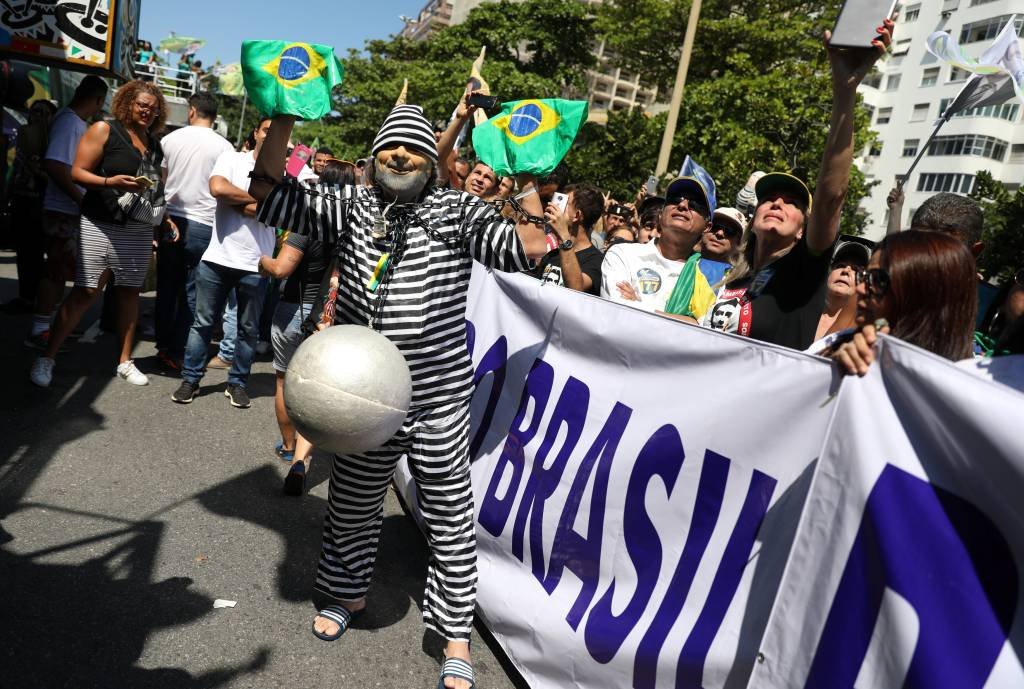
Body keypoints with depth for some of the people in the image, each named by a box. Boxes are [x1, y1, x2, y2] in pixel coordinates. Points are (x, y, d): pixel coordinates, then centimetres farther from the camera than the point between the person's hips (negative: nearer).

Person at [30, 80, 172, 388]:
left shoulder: (154, 143, 14)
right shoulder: (104, 130, -2)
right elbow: (77, 172, -8)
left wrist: (165, 218, 12)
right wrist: (111, 182, -23)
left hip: (139, 230, 5)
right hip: (100, 226, -5)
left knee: (129, 292, 8)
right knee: (85, 291, -8)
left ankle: (125, 361, 16)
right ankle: (47, 357, 3)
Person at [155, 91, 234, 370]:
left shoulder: (170, 139, 4)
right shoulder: (224, 146, -2)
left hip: (171, 219, 3)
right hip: (203, 225, -2)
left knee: (167, 286, 13)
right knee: (192, 291, 3)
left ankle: (164, 345, 19)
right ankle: (177, 353, 4)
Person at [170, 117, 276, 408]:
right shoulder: (231, 159, 4)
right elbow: (217, 188, -16)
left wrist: (235, 201, -10)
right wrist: (257, 198, -10)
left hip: (255, 266, 0)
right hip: (217, 258, 0)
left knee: (248, 329, 9)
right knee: (203, 323, 8)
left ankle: (237, 383, 23)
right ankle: (190, 379, 20)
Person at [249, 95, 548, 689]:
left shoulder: (456, 212, -4)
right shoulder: (352, 207, 4)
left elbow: (529, 247, -14)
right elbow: (273, 198, 2)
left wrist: (529, 176, -16)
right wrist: (283, 122, -4)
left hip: (440, 402, -2)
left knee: (451, 520, 8)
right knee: (351, 507, 22)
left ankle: (457, 639, 28)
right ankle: (349, 594, 51)